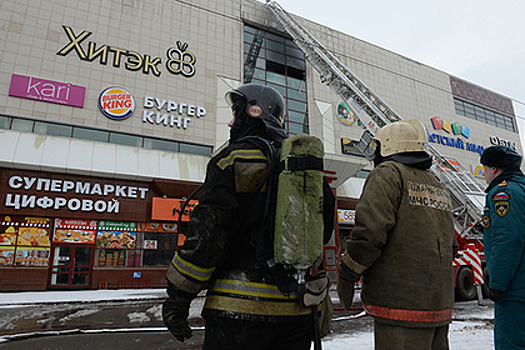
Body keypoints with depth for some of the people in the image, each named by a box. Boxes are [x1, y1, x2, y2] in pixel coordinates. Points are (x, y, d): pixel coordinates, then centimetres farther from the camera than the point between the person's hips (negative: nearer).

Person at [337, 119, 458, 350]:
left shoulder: (389, 173, -6)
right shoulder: (439, 188, 20)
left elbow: (370, 229, -19)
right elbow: (450, 246, 22)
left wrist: (346, 275, -11)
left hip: (401, 302, -8)